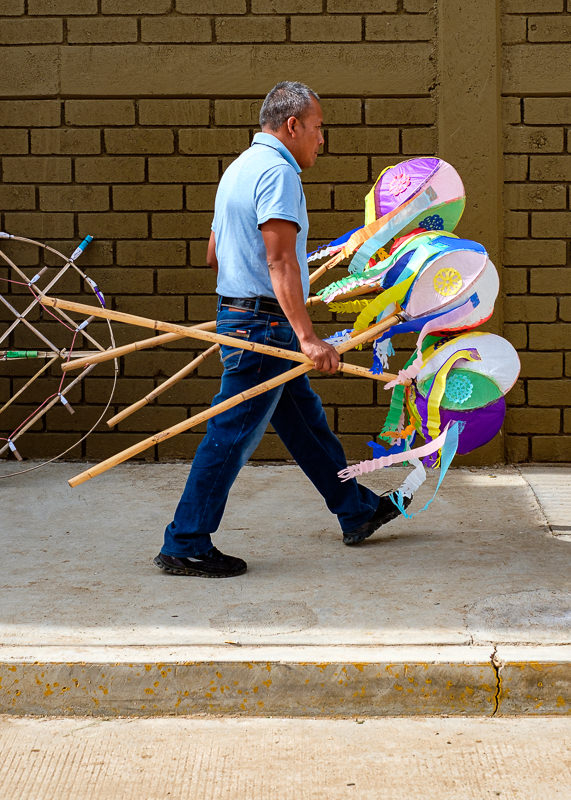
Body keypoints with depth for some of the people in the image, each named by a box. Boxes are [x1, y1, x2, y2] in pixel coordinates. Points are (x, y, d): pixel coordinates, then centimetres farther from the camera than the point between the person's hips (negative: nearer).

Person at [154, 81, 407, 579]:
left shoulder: (241, 167, 17)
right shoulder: (277, 171, -15)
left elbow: (214, 255, 23)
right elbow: (280, 261, -25)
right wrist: (307, 337, -30)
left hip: (238, 312, 11)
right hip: (264, 324, -11)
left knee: (305, 420, 19)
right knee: (232, 435, -6)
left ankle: (357, 511, 31)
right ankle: (185, 546, -1)